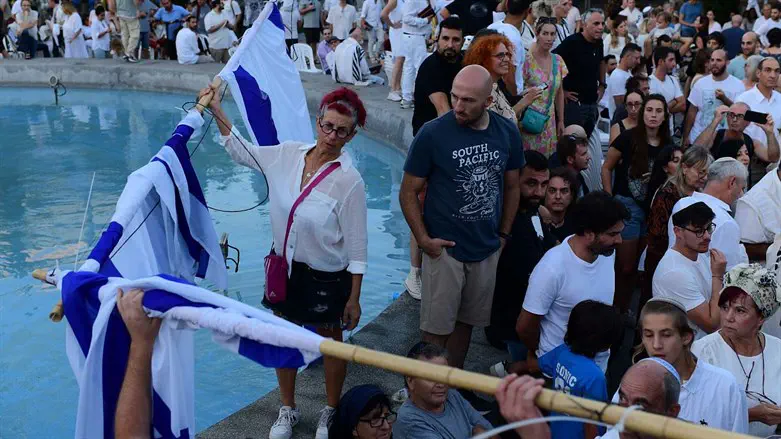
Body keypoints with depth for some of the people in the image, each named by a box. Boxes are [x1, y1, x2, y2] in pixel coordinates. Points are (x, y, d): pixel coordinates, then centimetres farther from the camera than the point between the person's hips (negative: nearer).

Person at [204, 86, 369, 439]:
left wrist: (354, 299, -13)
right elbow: (242, 151, 10)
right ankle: (288, 410, 40)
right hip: (286, 267, 5)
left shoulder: (349, 181, -21)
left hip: (327, 277, -5)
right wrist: (216, 110, 4)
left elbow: (357, 247, -16)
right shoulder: (288, 155, -7)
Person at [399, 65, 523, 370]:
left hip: (487, 249, 4)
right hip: (444, 248, -4)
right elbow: (408, 192, -8)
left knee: (466, 321, 17)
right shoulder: (432, 134, -14)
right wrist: (423, 240, -13)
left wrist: (503, 234, 7)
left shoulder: (507, 133, -2)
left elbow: (512, 186, 10)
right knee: (437, 328, 4)